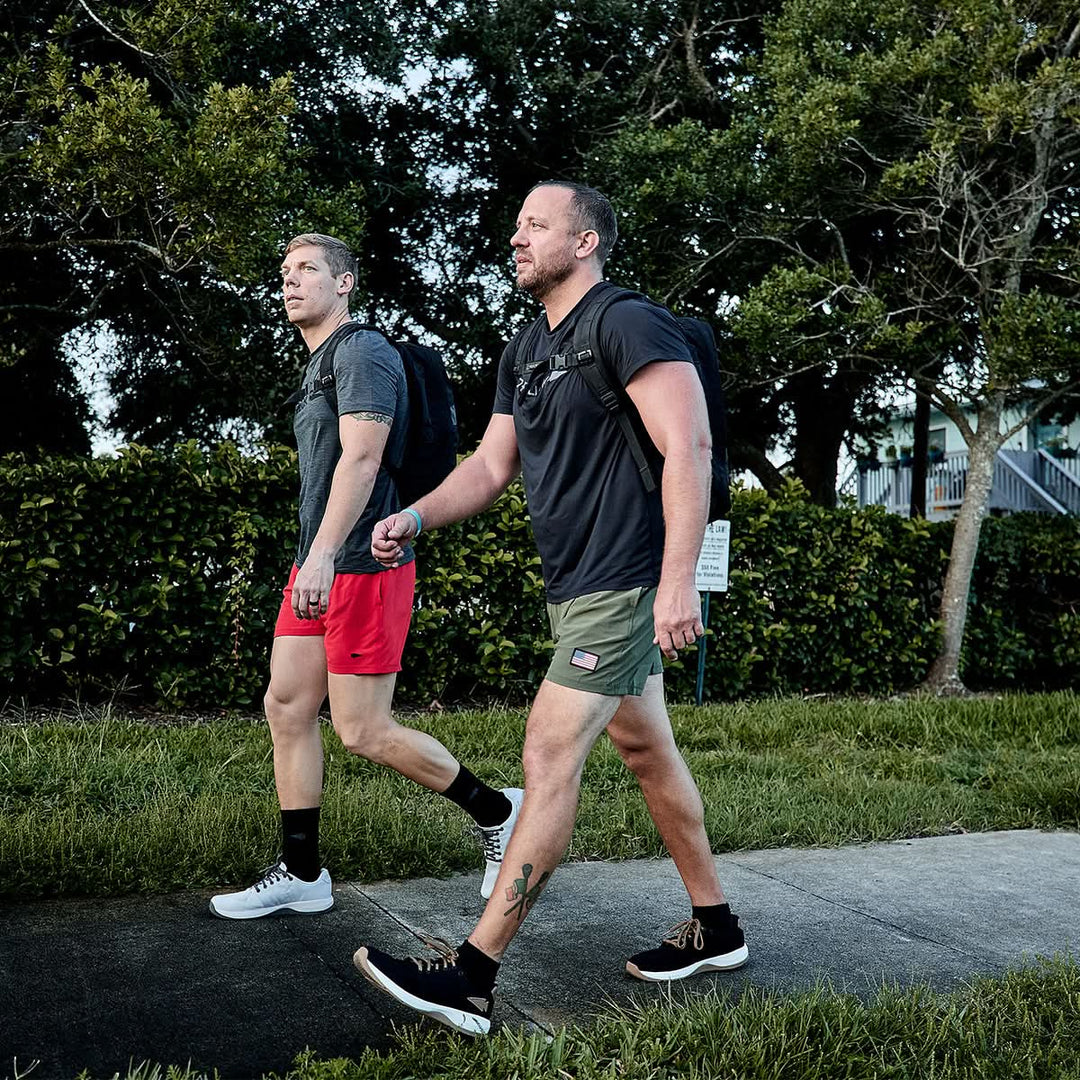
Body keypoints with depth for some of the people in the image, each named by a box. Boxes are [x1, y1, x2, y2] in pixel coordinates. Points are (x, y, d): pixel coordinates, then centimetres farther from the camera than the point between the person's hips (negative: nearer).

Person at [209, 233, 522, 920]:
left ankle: (495, 811, 13)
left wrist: (323, 553, -32)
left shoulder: (362, 352, -10)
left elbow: (361, 457, -23)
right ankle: (301, 875, 16)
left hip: (363, 566, -10)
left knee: (363, 730, -5)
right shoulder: (318, 366, 21)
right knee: (287, 708, 7)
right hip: (318, 569, 10)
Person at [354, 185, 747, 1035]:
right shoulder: (526, 353, 16)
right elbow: (492, 464, 15)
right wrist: (414, 518, -3)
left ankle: (472, 978, -7)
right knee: (646, 749, 16)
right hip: (575, 588, 10)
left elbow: (689, 445, -21)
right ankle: (714, 928, 30)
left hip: (623, 586, -10)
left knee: (549, 758, -11)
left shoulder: (630, 325, -12)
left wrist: (678, 579, -28)